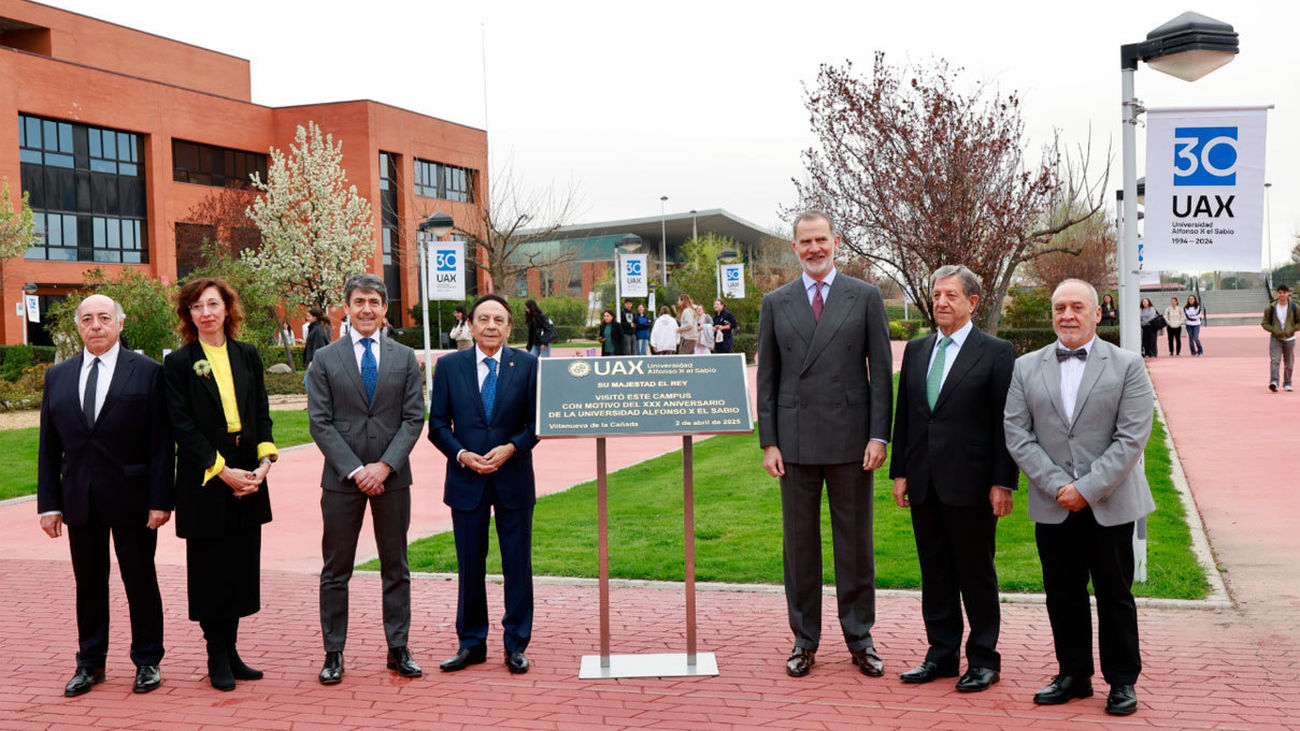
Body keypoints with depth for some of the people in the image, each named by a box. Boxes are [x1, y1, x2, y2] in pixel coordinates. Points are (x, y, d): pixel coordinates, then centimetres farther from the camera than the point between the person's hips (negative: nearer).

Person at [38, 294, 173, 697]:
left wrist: (160, 500, -11)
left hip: (131, 497, -3)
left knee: (141, 581, 7)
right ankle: (90, 663, 25)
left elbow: (161, 443, -6)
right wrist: (49, 503, 3)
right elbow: (48, 447, 9)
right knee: (88, 584, 12)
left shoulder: (148, 372, -3)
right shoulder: (57, 377, 9)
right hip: (79, 500, 3)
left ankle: (147, 661, 20)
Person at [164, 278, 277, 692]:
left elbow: (262, 414, 10)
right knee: (211, 568, 3)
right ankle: (217, 658, 14)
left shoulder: (248, 355, 9)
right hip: (205, 483, -4)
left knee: (241, 566, 8)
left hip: (248, 479, 4)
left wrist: (265, 461, -5)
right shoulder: (179, 363, -3)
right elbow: (183, 427, -8)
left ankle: (231, 653, 20)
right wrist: (223, 471, -14)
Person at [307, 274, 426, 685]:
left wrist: (386, 465, -11)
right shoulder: (325, 359, 2)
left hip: (392, 477, 1)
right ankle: (333, 654, 14)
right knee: (335, 570, 4)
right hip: (341, 479, -1)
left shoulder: (405, 358, 6)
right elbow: (320, 422, -3)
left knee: (396, 568, 8)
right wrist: (354, 469, -12)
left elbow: (414, 418, 1)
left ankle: (398, 649, 17)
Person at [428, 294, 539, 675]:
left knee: (518, 565, 5)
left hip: (514, 479, 0)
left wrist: (511, 448, -13)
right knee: (470, 566, 8)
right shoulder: (449, 366, 4)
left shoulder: (527, 365, 2)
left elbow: (537, 421, 2)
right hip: (466, 479, 1)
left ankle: (516, 646, 16)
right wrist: (462, 454, -12)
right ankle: (471, 643, 21)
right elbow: (437, 424, 3)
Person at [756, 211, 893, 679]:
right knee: (799, 543, 8)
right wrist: (768, 442, 0)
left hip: (850, 441, -1)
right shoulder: (775, 303, 7)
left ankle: (860, 640, 19)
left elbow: (881, 371, 2)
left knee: (855, 543, 7)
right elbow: (766, 377, 7)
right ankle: (804, 640, 19)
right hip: (796, 442, 1)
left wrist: (879, 435, -6)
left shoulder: (865, 297, 4)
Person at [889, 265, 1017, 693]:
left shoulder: (996, 353, -4)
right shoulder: (916, 351, 12)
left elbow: (1006, 423, -7)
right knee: (935, 572, 12)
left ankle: (983, 660, 18)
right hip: (924, 483, 5)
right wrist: (899, 472, 9)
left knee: (977, 573, 5)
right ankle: (942, 654, 24)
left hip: (970, 484, -5)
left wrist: (1003, 483, -11)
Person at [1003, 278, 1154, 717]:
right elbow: (1016, 435, 0)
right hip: (1052, 505, 2)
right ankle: (1073, 675, 23)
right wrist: (1057, 486, -10)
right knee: (1063, 595, 10)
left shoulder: (1127, 367, -1)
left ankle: (1122, 681, 20)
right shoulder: (1026, 368, 6)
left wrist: (1087, 488, -15)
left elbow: (1132, 437, -8)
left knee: (1114, 595, 7)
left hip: (1109, 505, -2)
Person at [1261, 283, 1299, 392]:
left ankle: (1287, 384, 24)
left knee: (1289, 363, 9)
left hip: (1289, 338, 1)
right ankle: (1274, 382, -30)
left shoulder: (1294, 308, -2)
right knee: (1274, 360, -18)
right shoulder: (1271, 308, -2)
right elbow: (1264, 323, 4)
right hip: (1275, 338, -1)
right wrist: (1274, 330, -11)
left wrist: (1291, 330, -12)